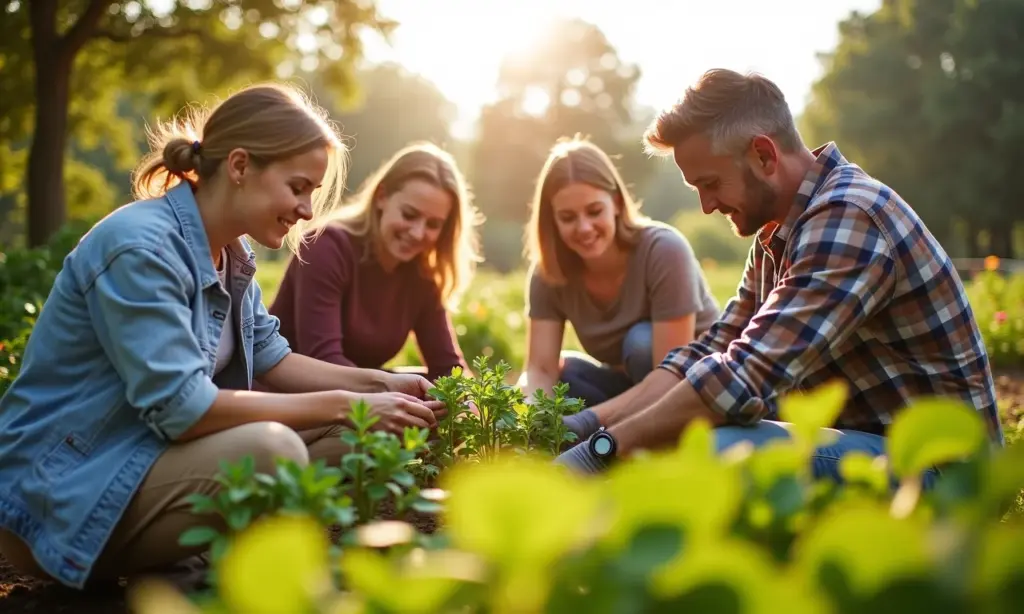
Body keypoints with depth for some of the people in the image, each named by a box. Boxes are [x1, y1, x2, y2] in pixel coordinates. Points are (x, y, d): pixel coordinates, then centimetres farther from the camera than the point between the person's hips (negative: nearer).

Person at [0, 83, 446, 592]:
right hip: (59, 493, -9)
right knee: (269, 450, -33)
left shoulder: (230, 254, 6)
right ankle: (156, 575, -8)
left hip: (145, 456, 9)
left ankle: (181, 561, -5)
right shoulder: (140, 247, -22)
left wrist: (382, 385, -3)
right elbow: (182, 407, -28)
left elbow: (272, 359, 11)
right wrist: (343, 404, -24)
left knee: (343, 438, -3)